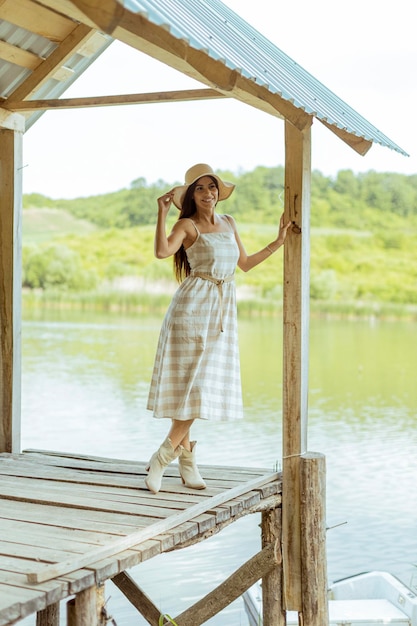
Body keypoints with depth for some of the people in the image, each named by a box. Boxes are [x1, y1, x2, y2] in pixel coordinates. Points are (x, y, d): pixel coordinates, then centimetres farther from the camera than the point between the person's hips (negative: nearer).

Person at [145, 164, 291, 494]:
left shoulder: (228, 223, 16)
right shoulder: (187, 225, -4)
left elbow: (245, 263, 23)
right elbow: (162, 251, -22)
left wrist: (279, 241, 23)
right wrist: (162, 212, -21)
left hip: (223, 308, 6)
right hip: (194, 305, -6)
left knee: (209, 383, 5)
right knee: (192, 383, -10)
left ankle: (182, 460, 11)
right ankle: (186, 457, -2)